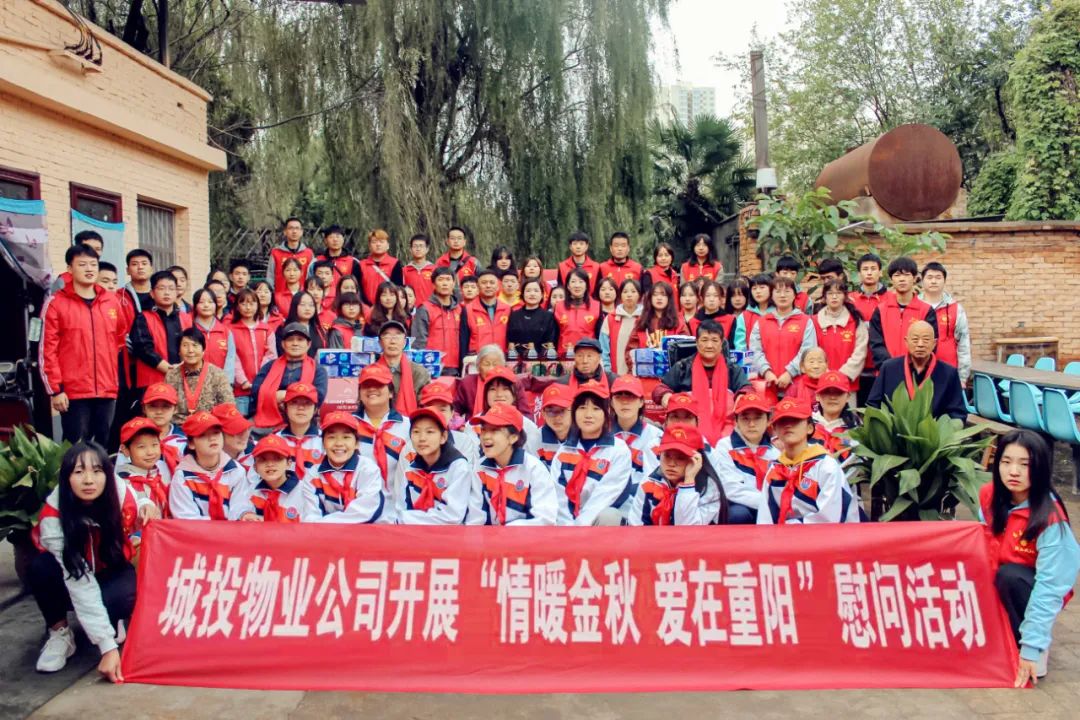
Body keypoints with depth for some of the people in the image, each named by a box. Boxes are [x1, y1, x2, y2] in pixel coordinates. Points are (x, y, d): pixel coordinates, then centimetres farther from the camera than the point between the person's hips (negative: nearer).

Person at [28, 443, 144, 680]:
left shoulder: (120, 491, -25)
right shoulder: (53, 516, -32)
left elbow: (133, 525, 1)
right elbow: (80, 584, -37)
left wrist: (146, 508, -25)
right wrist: (107, 646, -41)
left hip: (112, 569, 1)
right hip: (69, 572, -1)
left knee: (121, 598, -33)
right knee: (40, 569, -34)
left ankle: (112, 620, 4)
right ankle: (60, 632, -8)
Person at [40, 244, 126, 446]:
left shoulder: (112, 301, 10)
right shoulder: (56, 303, -1)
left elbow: (121, 338, 23)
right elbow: (47, 350, -4)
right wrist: (55, 389, -8)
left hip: (107, 390, 4)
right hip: (73, 392, -4)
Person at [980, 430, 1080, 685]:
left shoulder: (1049, 517, -29)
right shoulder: (990, 495, -13)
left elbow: (1049, 585, -29)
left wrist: (1031, 647, -31)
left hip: (1036, 586, -4)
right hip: (996, 582, 4)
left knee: (1009, 576, -33)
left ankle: (1039, 648, -12)